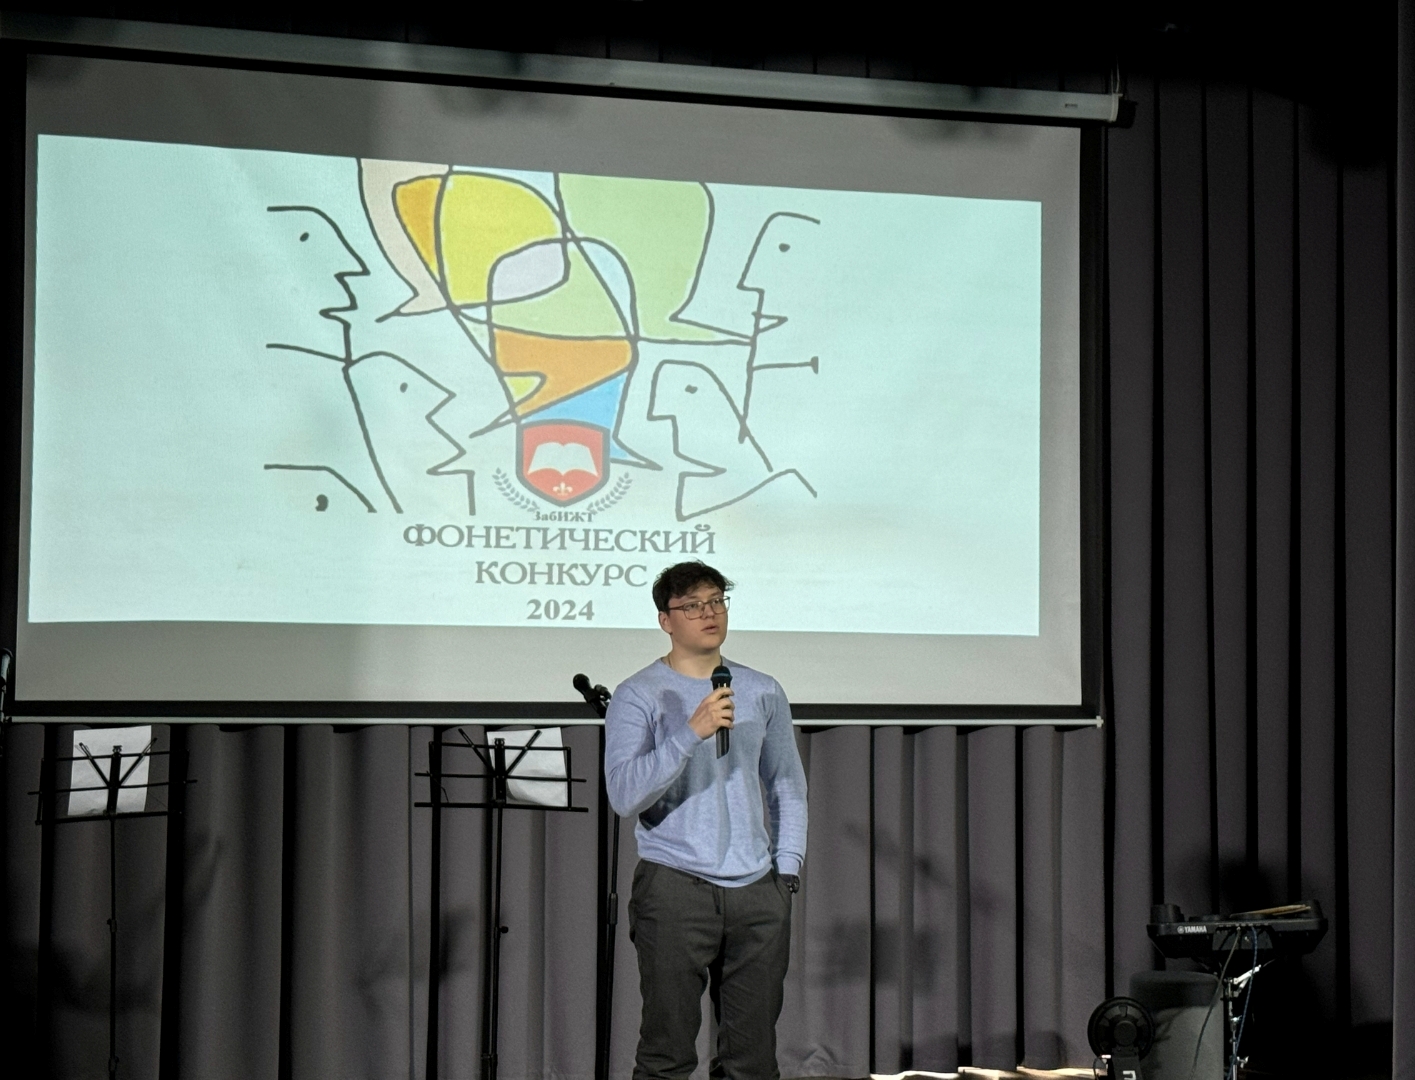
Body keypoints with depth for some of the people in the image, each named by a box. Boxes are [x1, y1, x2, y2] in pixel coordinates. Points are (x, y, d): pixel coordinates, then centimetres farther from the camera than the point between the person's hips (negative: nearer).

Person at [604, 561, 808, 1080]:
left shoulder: (763, 692, 13)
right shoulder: (637, 696, -2)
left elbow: (788, 785, 21)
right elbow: (624, 794, -14)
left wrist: (787, 867, 9)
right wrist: (693, 731, -21)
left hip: (758, 888, 4)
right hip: (675, 886, -4)